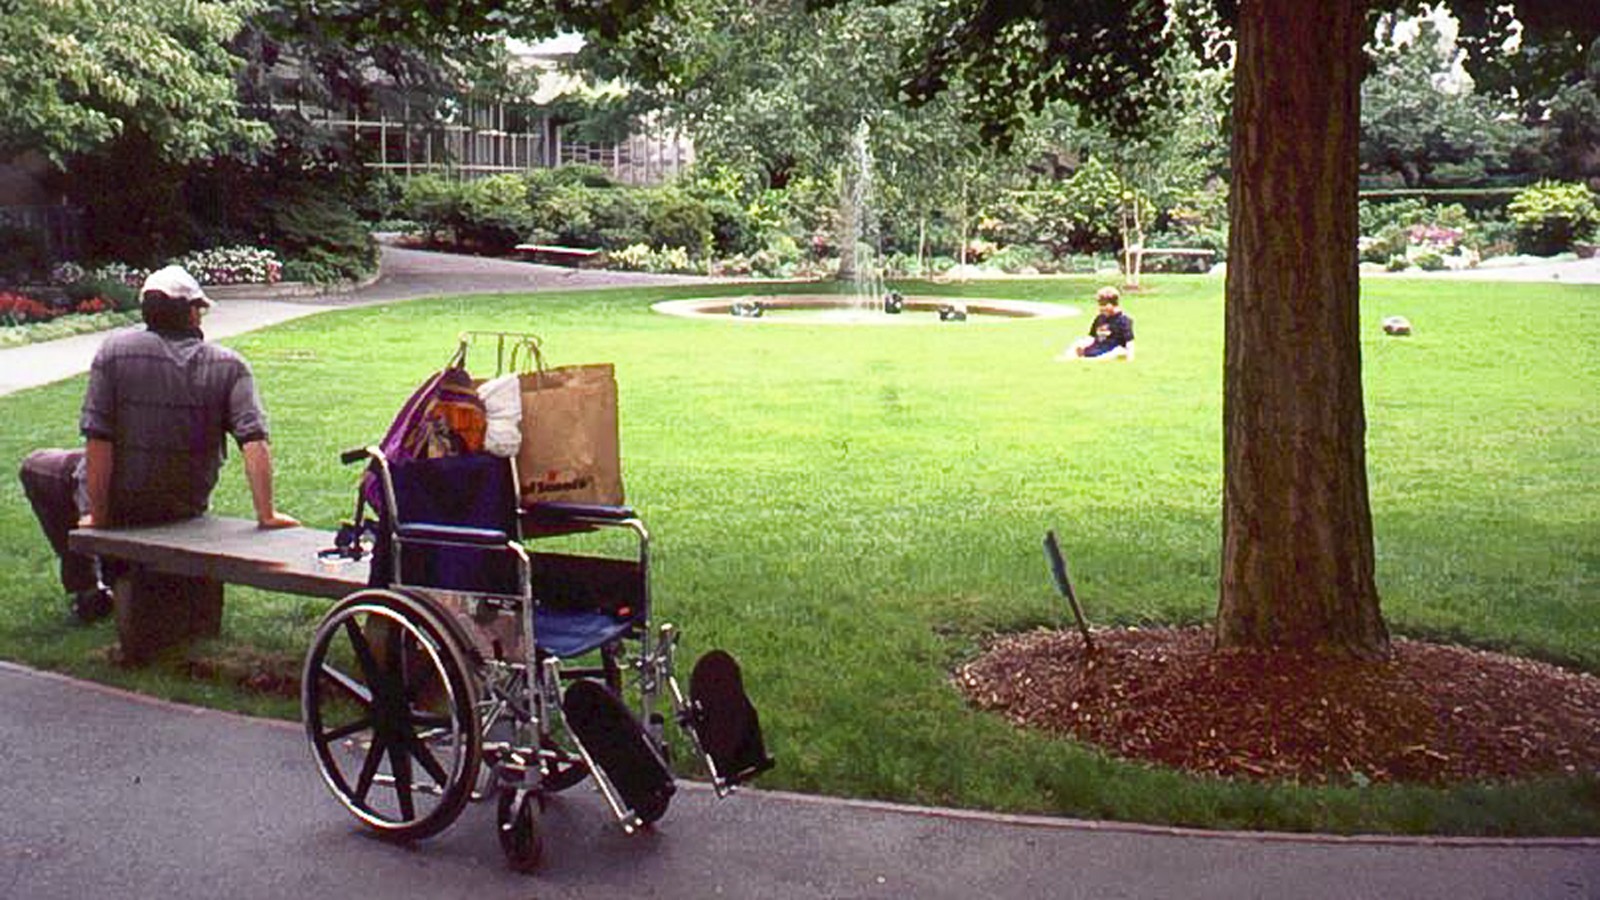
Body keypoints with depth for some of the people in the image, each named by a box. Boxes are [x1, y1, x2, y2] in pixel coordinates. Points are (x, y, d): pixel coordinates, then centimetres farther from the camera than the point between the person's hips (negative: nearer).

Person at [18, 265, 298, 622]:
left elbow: (98, 440, -17)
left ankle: (86, 589, 25)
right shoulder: (229, 366, -9)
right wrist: (267, 515, -16)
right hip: (187, 507, 4)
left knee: (37, 467, 25)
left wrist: (97, 515, -9)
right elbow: (255, 442, -18)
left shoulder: (114, 351, -13)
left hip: (122, 501, -3)